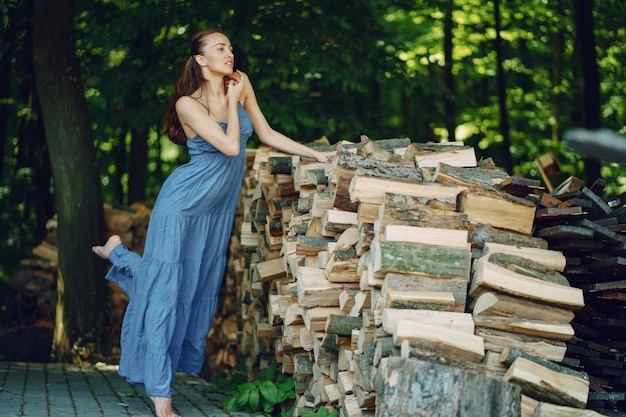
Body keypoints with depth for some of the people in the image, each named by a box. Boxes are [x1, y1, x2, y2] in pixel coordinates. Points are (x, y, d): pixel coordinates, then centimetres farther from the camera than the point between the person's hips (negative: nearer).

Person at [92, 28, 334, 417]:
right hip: (185, 202, -7)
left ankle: (118, 251, 36)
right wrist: (232, 98, -14)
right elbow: (231, 145, -24)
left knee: (199, 287, 15)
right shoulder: (188, 104, -17)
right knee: (167, 287, -4)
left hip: (218, 208, 7)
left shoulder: (241, 83, 1)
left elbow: (267, 134, 8)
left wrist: (316, 154, 4)